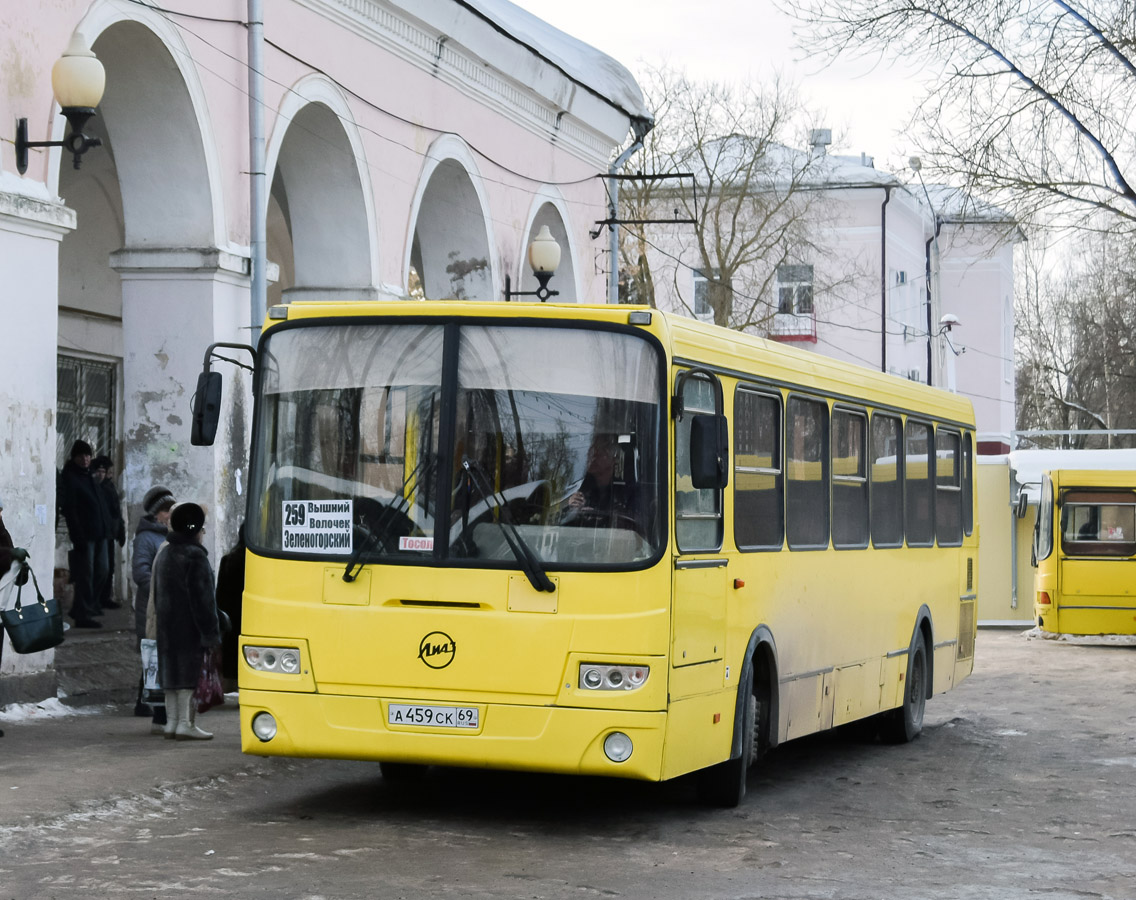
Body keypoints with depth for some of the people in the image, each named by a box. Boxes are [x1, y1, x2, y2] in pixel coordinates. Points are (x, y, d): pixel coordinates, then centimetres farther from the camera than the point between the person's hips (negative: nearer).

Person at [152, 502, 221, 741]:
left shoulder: (164, 554, 14)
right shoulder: (194, 556, -15)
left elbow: (156, 592, 20)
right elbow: (203, 597, -18)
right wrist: (210, 631, -17)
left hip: (167, 625, 9)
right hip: (190, 627, -9)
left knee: (172, 670, 12)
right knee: (190, 672, -6)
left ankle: (171, 722, 14)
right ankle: (186, 724, -9)